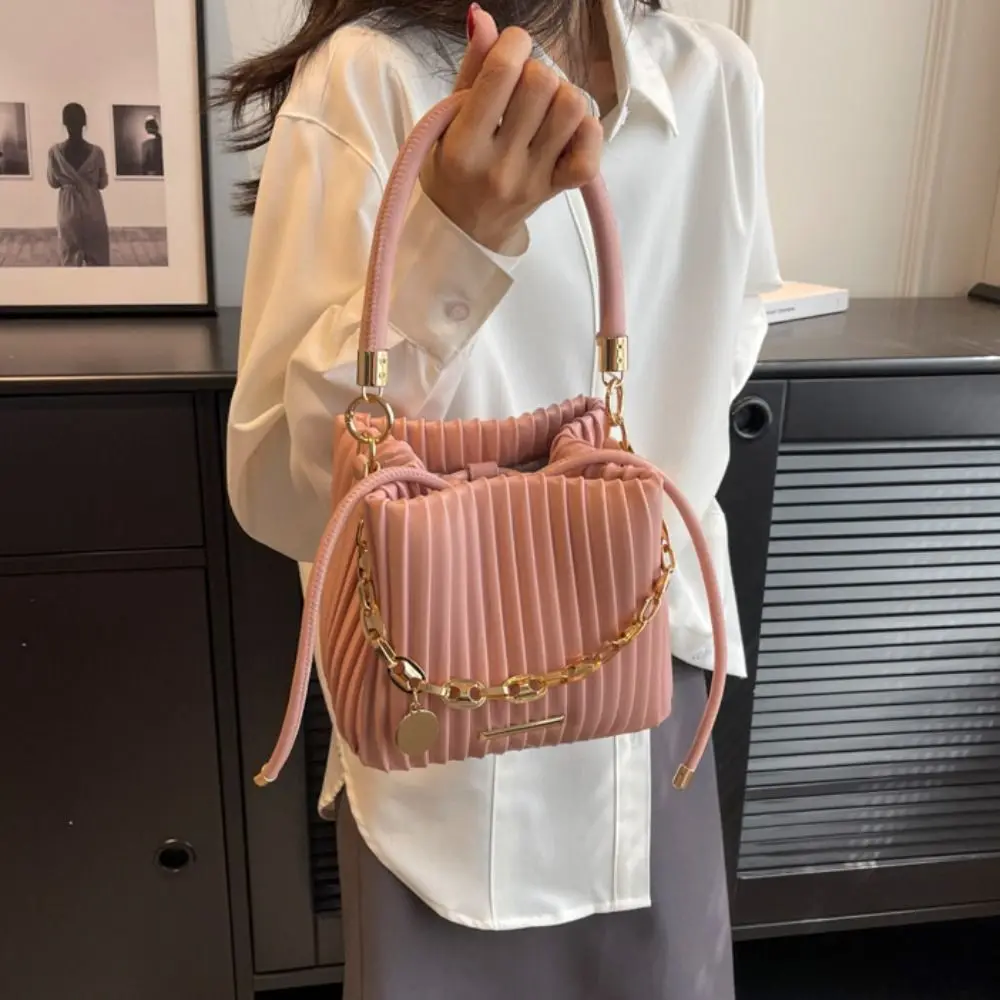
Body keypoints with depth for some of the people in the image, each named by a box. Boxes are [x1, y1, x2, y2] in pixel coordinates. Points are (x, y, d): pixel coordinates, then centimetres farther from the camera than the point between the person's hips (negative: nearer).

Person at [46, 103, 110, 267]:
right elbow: (103, 183, 1)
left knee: (70, 258, 11)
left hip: (68, 210, 1)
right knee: (97, 258, 10)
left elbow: (53, 183, 3)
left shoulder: (55, 152, -8)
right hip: (93, 210, 0)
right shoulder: (96, 152, -11)